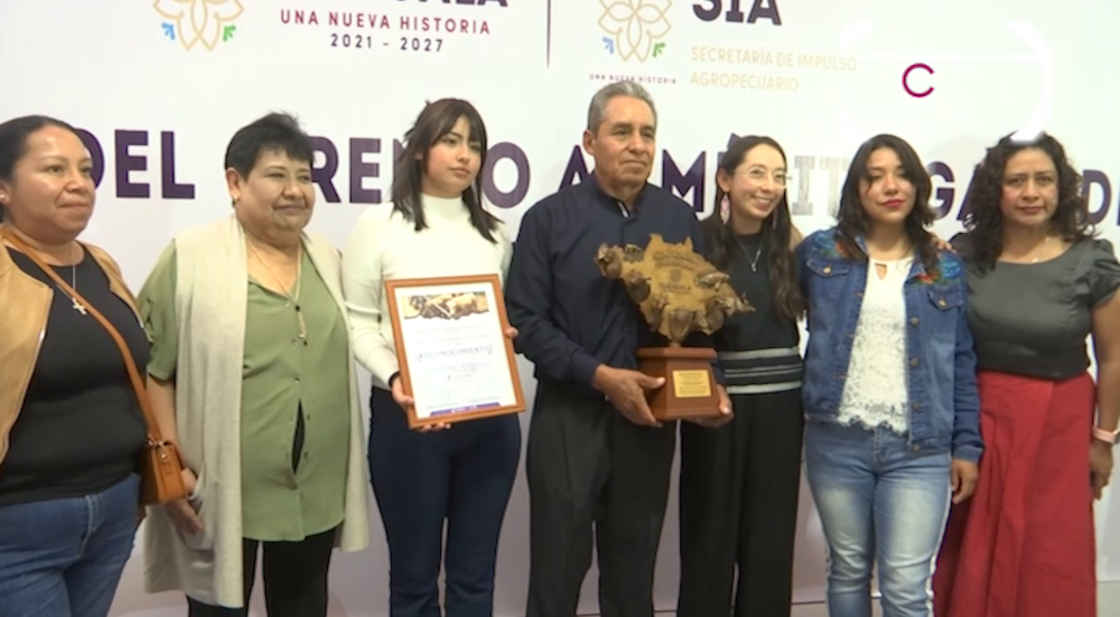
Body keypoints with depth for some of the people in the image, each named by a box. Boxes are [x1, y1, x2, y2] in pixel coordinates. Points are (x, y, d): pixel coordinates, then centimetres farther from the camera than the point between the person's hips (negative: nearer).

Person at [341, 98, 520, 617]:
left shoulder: (493, 233, 13)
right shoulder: (379, 226, -2)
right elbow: (358, 322, -4)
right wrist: (393, 377, -20)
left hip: (491, 416, 4)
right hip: (408, 415, -4)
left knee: (475, 574, 14)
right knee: (414, 575, 11)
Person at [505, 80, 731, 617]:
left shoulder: (681, 219, 6)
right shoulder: (549, 218, -3)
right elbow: (525, 321, -9)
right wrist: (601, 376, -17)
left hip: (651, 417, 3)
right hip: (569, 414, -2)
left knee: (634, 569, 16)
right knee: (559, 567, 7)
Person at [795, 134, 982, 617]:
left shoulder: (946, 268, 6)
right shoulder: (821, 253, 3)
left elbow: (962, 364, 6)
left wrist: (967, 446, 4)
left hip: (919, 450, 0)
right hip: (836, 442, 0)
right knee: (847, 571, 14)